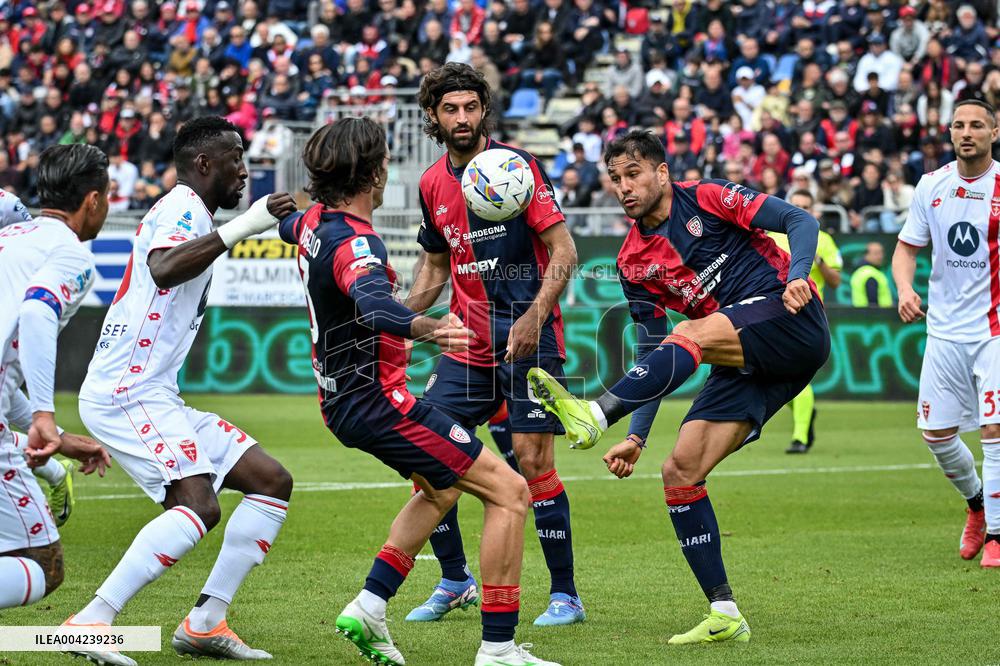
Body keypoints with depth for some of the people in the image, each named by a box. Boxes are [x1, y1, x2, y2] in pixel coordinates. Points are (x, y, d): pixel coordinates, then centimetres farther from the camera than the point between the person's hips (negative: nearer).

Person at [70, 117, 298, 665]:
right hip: (125, 393, -11)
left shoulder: (183, 211, 23)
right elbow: (163, 268, -31)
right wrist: (242, 226, -33)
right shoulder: (182, 205, -10)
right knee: (199, 503, -28)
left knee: (272, 481, 6)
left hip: (154, 399, 11)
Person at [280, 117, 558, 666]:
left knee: (440, 488, 31)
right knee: (507, 491, -8)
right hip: (376, 400, -10)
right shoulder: (354, 243, -26)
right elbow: (372, 304, -48)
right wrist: (425, 328, -64)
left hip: (344, 399, 10)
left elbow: (288, 226, 30)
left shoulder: (315, 220, 3)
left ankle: (369, 607, 20)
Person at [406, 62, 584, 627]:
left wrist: (535, 315, -22)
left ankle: (566, 595, 1)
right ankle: (455, 581, 17)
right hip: (469, 343, 6)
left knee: (534, 460, -10)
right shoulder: (433, 184, 10)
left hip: (529, 339, -6)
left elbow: (564, 250, -10)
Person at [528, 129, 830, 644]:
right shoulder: (633, 262, 13)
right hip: (746, 364, 7)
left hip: (790, 320, -6)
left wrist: (798, 276, -23)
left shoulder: (705, 199, -1)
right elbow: (655, 356, 14)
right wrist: (637, 436, 5)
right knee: (679, 472, -5)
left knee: (690, 334, -33)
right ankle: (725, 616, -1)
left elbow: (800, 221, -4)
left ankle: (594, 415, -45)